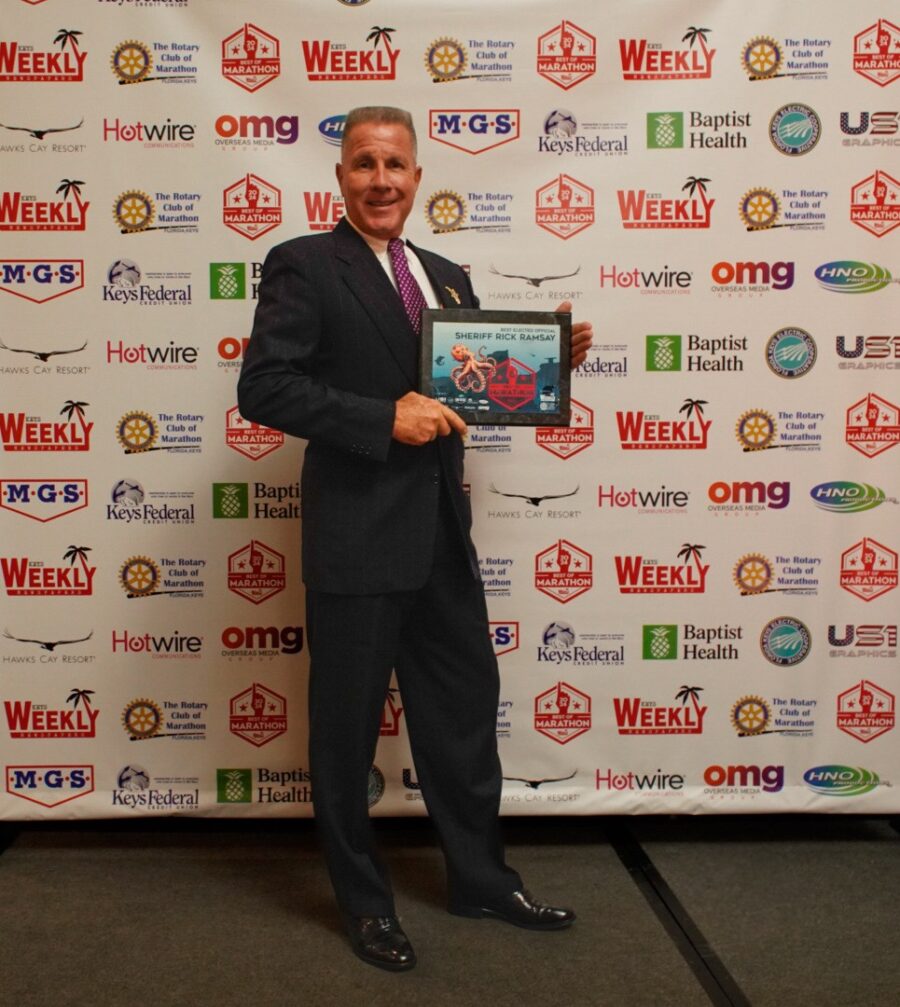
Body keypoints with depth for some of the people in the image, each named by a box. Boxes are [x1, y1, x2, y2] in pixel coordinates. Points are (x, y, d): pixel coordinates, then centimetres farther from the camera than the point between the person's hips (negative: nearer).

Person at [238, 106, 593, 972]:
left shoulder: (446, 276, 13)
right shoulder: (303, 266, -7)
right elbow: (263, 387, -16)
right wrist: (384, 419, -22)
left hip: (442, 533, 6)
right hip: (356, 536, -6)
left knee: (465, 711, 16)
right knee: (348, 728, 9)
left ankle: (479, 877, 35)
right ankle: (363, 900, 28)